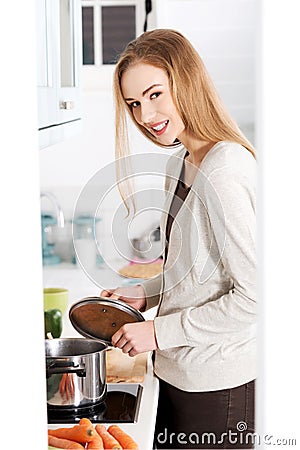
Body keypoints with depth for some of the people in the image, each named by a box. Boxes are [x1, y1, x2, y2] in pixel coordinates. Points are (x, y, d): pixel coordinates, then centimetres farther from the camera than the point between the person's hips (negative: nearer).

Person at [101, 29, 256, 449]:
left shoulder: (225, 170, -22)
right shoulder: (180, 162, 7)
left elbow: (253, 295, -23)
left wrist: (160, 331, -18)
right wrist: (144, 294, 5)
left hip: (218, 387, -9)